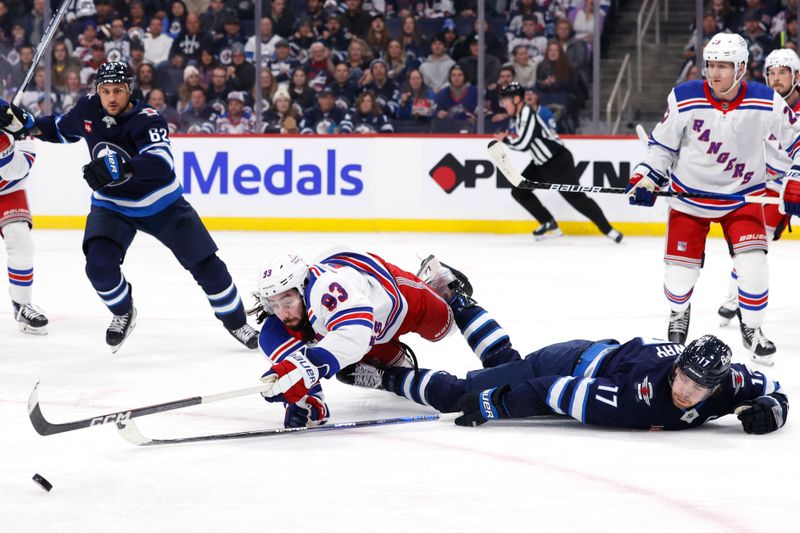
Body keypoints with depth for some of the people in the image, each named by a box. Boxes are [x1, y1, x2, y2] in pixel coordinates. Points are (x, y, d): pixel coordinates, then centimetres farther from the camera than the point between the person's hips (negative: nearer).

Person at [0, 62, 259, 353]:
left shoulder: (147, 119, -29)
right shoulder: (88, 110, -12)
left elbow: (162, 164, -47)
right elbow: (62, 129, 12)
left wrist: (121, 167, -61)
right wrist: (26, 125, -3)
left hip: (161, 205, -3)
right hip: (112, 206, 3)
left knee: (205, 263, -1)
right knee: (99, 263, -22)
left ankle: (235, 321, 23)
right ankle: (123, 314, 9)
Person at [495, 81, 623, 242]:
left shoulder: (528, 114, -22)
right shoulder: (518, 116, 8)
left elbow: (523, 144, -30)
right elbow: (523, 144, 17)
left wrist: (505, 140, -14)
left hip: (559, 162, -10)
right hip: (541, 164, 10)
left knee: (575, 197, -13)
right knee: (519, 191, 8)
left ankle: (609, 230, -9)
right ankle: (549, 225, 13)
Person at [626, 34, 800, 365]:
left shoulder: (767, 104, -16)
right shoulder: (684, 99, -16)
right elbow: (662, 143, -2)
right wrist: (646, 178, -10)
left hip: (742, 195, 0)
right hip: (689, 194, 0)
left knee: (753, 262, -15)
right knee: (680, 268, 2)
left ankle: (752, 329, 8)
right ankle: (678, 316, 35)